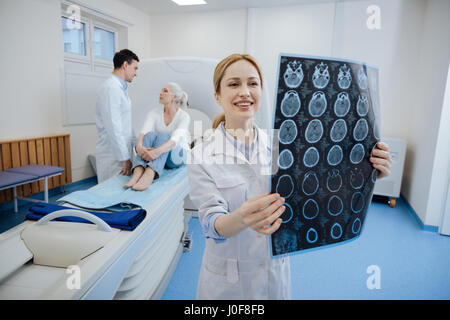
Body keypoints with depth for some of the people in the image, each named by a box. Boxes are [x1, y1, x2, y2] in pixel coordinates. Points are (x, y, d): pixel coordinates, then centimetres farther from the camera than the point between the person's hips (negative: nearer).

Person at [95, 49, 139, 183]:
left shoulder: (120, 88, 17)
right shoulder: (110, 88, -15)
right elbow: (113, 128, -21)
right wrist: (124, 158, -19)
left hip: (121, 151, 9)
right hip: (112, 155, -9)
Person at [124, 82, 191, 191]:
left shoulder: (184, 116, -10)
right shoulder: (154, 112, 0)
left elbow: (176, 138, -29)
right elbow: (144, 131, -16)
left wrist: (158, 151, -47)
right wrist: (139, 146, -39)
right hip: (153, 157, 3)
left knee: (164, 135, -33)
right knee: (150, 135, -29)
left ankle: (148, 175, -57)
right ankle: (138, 173, -51)